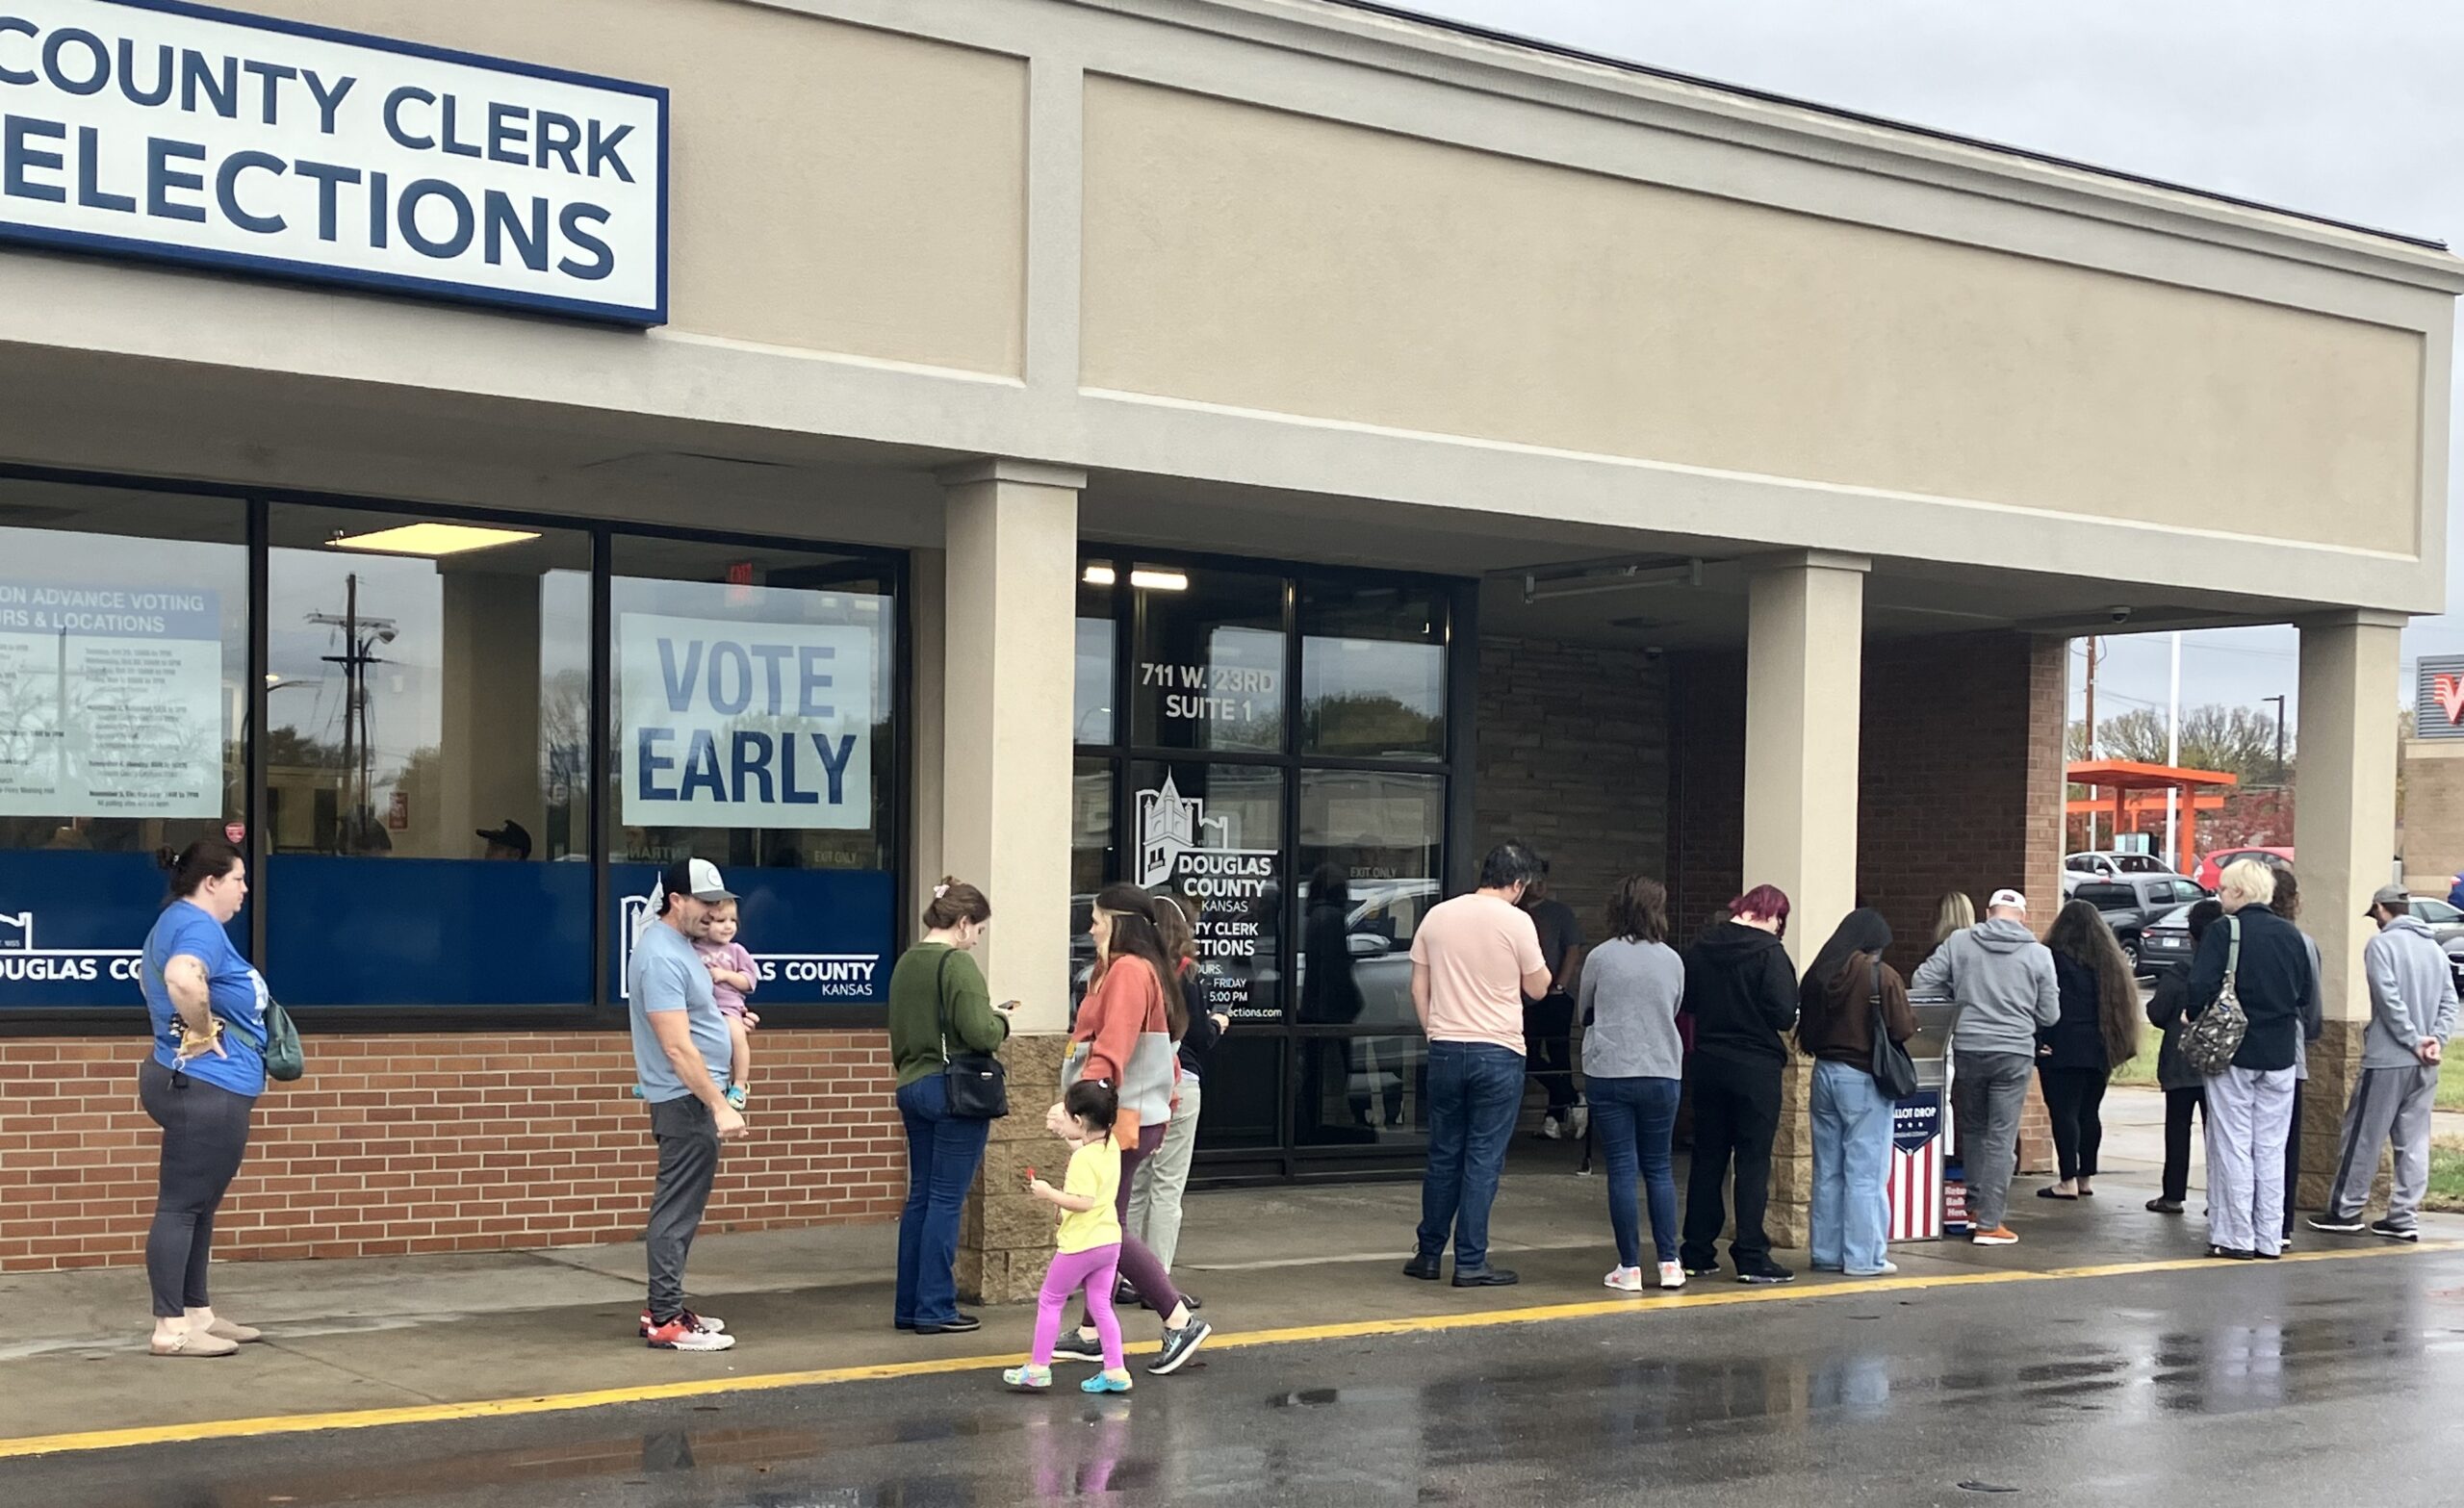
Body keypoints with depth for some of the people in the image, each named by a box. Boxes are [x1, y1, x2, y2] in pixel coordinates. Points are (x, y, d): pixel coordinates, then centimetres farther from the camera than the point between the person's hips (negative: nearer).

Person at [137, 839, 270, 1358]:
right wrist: (203, 1031, -23)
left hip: (202, 1087, 11)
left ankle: (197, 1314, 23)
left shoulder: (177, 921, 17)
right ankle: (170, 1329, -5)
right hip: (205, 1088, -11)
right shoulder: (198, 925, -17)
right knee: (181, 1205, -7)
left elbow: (151, 976, 36)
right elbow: (181, 978, -39)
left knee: (199, 1205, 16)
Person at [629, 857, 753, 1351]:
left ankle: (663, 1307, 23)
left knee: (679, 1210, 15)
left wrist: (731, 1019, 20)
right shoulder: (661, 956, -20)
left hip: (692, 1099, 11)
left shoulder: (677, 945, 12)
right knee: (677, 1213, -7)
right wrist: (720, 1106, -25)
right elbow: (678, 1047, -25)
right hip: (686, 1100, -11)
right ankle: (667, 1321, -5)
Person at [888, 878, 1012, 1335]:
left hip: (912, 1087, 8)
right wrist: (1000, 1020, -1)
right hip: (954, 1088, -8)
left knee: (920, 1198, 13)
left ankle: (909, 1306, 17)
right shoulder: (958, 964, -14)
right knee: (946, 1201, -3)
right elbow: (980, 1034, -20)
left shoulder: (906, 963, 11)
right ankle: (935, 1309, -1)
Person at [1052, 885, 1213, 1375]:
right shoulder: (1143, 970, 18)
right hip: (1136, 1116, 10)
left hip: (1121, 1117, -10)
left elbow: (1112, 1047, -24)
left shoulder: (1128, 971, -13)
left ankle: (1181, 1320, -8)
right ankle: (1091, 1334, 16)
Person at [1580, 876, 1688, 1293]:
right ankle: (1669, 1263, 8)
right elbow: (1675, 1012, 12)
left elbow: (1584, 1011, 9)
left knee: (1621, 1170, 2)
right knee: (1658, 1169, 12)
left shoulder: (1600, 957, -5)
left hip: (1608, 1073, -2)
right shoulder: (1672, 961, 0)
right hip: (1662, 1074, 2)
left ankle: (1630, 1268, 2)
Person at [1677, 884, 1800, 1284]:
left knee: (1707, 1157, 12)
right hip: (1755, 1067, -5)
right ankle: (1751, 1258, -1)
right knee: (1753, 1161, 0)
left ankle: (1697, 1253, 15)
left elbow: (1686, 1003, 11)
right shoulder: (1768, 952, -13)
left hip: (1707, 1064, 5)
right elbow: (1784, 1014, -18)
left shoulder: (1701, 948, 3)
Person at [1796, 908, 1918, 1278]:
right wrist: (1910, 1019, 7)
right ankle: (1864, 1257, 2)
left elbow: (1805, 1029, 7)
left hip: (1825, 1073, 6)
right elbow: (1904, 1029, -13)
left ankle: (1827, 1252, 18)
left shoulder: (1820, 973, 3)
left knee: (1828, 1170, 12)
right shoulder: (1883, 976, -13)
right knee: (1865, 1171, 0)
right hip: (1864, 1080, -6)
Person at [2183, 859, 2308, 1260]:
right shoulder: (2290, 935, 6)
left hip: (2233, 1050, -5)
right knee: (2271, 1148, 10)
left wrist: (2194, 1016, -1)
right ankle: (2269, 1238, 12)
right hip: (2280, 1054, 5)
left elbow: (2202, 985, -19)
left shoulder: (2225, 930, -11)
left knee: (2233, 1147, 0)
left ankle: (2236, 1237, 0)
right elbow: (2304, 989, 12)